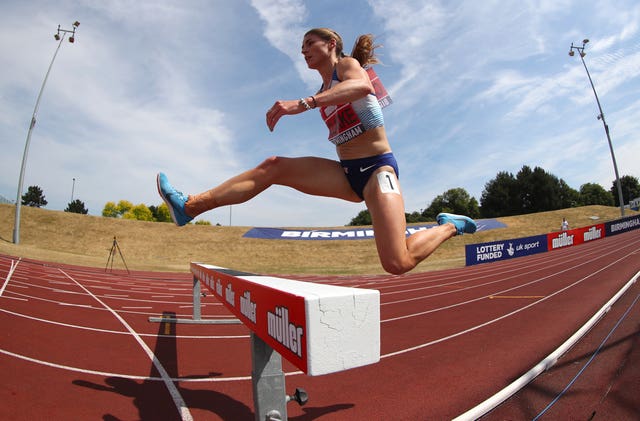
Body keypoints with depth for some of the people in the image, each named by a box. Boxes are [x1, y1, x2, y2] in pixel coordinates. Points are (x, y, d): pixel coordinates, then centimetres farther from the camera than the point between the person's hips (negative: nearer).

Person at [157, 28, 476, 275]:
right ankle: (190, 205, -11)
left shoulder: (347, 63, 0)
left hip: (376, 167, -6)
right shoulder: (323, 93, 21)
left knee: (397, 264, -21)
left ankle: (448, 227, 8)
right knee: (274, 167, -10)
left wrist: (302, 104, -37)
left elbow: (363, 86, -26)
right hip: (347, 173, 7)